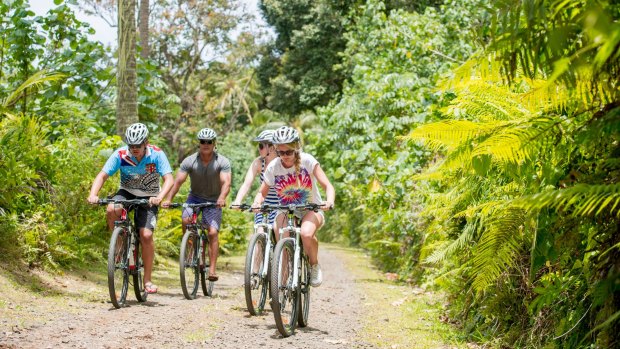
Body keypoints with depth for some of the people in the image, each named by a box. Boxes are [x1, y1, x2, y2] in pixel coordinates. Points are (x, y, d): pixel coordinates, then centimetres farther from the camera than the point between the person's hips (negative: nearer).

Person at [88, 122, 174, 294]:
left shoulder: (157, 154, -21)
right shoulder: (120, 154, -19)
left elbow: (169, 179, -27)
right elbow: (102, 176, -21)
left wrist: (160, 197, -46)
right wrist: (93, 194, -40)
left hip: (149, 198, -1)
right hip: (127, 192, 1)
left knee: (146, 235, -17)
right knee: (111, 210, -32)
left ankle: (147, 280, -4)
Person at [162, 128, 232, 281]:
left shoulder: (222, 162, -15)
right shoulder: (189, 161, -12)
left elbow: (226, 182, -28)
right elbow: (178, 181, -19)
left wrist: (222, 198, -48)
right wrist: (168, 199, -35)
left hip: (213, 201, -1)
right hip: (195, 197, 1)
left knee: (213, 232, -16)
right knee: (186, 220, -27)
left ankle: (212, 269, -14)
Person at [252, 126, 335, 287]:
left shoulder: (307, 161, -15)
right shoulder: (273, 167, -9)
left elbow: (328, 186, -18)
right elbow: (262, 192, 1)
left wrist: (329, 202, -39)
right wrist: (257, 202, -23)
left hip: (311, 210, -2)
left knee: (306, 233, -35)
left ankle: (315, 265, -6)